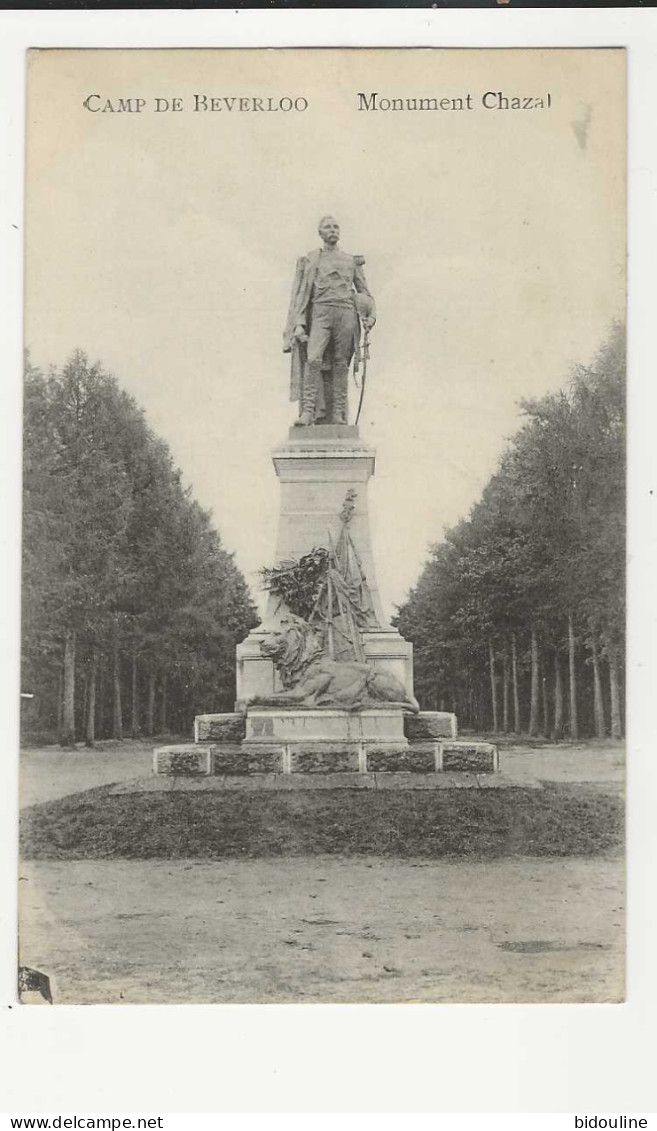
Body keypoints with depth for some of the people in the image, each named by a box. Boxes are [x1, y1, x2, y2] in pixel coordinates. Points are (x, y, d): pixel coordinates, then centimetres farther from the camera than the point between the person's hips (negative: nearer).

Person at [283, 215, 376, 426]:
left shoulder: (352, 261, 18)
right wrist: (299, 324, -3)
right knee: (313, 359, -20)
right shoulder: (309, 260, 13)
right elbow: (300, 295, 8)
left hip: (346, 314, 2)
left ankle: (338, 414, 1)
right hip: (320, 312, -2)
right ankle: (308, 411, -24)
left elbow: (365, 292, 21)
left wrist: (370, 315, 4)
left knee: (340, 365, 0)